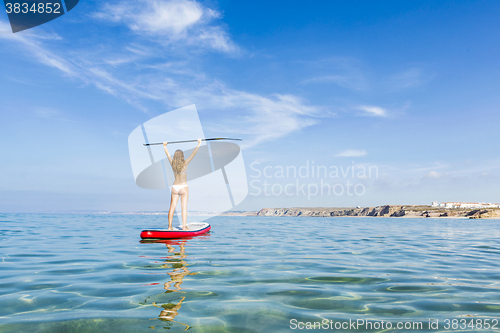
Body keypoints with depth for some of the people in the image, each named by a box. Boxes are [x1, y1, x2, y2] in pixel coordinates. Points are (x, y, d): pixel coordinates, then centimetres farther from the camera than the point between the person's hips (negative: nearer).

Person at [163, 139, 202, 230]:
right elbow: (193, 154, -10)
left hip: (174, 187, 4)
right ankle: (184, 226, -5)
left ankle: (170, 226, 13)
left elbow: (167, 154, 16)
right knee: (184, 207, -3)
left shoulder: (172, 164, 0)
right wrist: (199, 144, -3)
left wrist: (165, 146, 32)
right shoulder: (185, 163, -11)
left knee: (172, 207, 8)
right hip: (183, 187, -4)